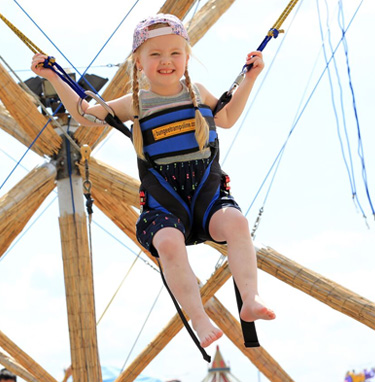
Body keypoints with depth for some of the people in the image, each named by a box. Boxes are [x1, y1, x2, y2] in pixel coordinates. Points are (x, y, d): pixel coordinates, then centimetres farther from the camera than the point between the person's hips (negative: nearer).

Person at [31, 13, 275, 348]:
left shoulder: (198, 92, 11)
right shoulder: (136, 103, 6)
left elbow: (227, 119, 31)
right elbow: (85, 114, 17)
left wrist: (250, 78, 25)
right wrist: (53, 78, 11)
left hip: (206, 190, 1)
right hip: (163, 201, -1)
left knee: (236, 221, -33)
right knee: (168, 241, -35)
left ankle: (251, 300, -33)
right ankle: (199, 319, -30)